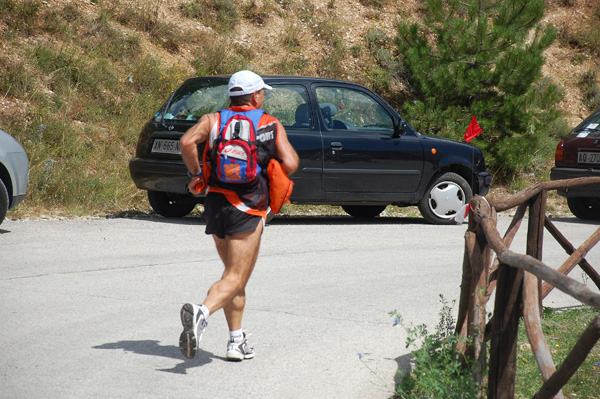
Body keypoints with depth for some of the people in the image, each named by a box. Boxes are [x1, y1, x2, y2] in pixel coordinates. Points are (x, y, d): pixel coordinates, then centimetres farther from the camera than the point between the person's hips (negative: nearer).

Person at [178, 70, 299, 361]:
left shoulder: (213, 120, 7)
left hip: (215, 203, 5)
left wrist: (195, 174, 3)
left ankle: (237, 341, 18)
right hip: (248, 210, -5)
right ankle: (201, 312, -36)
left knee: (234, 273, 20)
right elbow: (290, 165, -7)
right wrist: (285, 147, 14)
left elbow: (187, 142, -11)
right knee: (236, 278, -7)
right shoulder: (272, 125, 1)